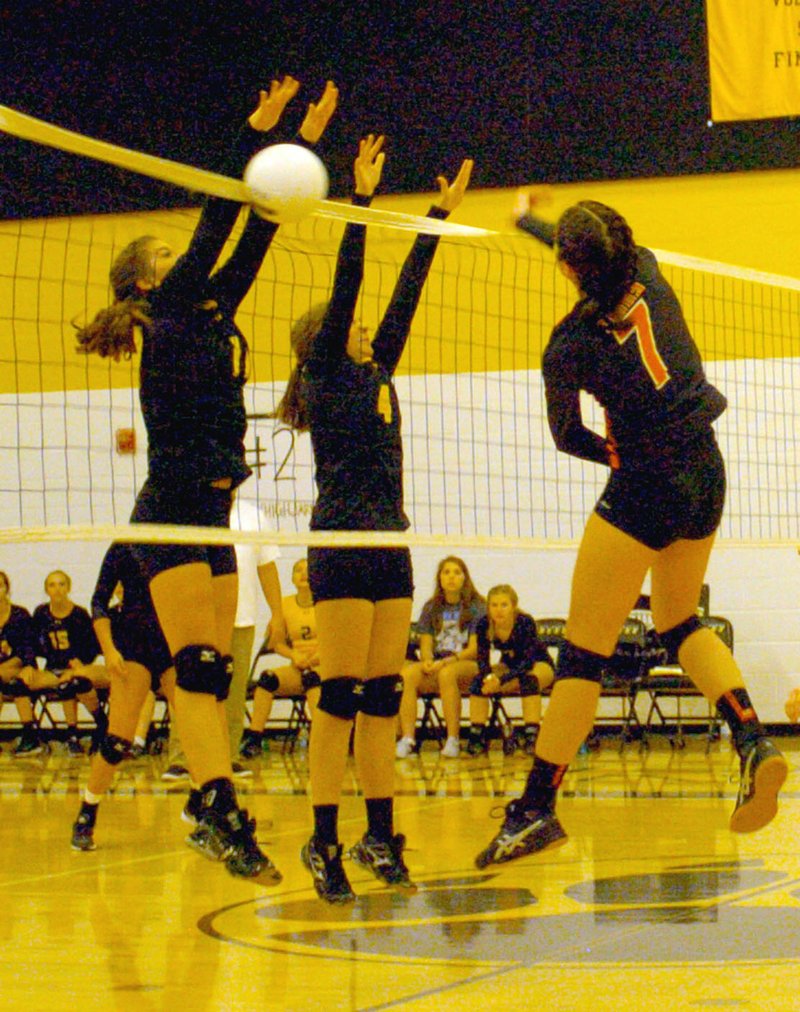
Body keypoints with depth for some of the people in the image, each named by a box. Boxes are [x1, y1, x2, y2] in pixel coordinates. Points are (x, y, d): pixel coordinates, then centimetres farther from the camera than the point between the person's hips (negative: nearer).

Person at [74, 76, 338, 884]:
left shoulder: (207, 319, 17)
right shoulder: (167, 317, -4)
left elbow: (251, 243, 15)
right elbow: (216, 231, -12)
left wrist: (304, 147, 13)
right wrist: (256, 136, -14)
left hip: (210, 515, 9)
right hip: (170, 515, -9)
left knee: (212, 672, 6)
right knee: (198, 667, -16)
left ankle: (212, 816, 7)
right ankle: (219, 811, -23)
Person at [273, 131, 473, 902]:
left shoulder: (376, 375, 19)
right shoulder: (325, 375, 0)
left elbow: (405, 294, 19)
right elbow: (347, 283, -8)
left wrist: (440, 214, 19)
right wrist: (361, 198, -12)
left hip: (390, 544, 8)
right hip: (341, 543, -8)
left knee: (383, 695, 7)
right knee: (340, 694, -9)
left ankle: (380, 836, 10)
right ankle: (324, 843, -8)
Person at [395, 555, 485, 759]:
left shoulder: (476, 607, 3)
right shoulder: (431, 607, 15)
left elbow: (475, 649, -5)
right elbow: (426, 645, 10)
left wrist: (446, 662, -19)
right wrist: (427, 661, -14)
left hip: (467, 664, -3)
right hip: (435, 665, 3)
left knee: (447, 673, -39)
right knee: (407, 673, -29)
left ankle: (453, 740, -33)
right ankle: (407, 739, -35)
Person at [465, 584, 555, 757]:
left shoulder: (525, 623, -30)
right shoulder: (484, 624, -19)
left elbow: (528, 661, -34)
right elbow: (483, 659, -16)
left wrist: (502, 679, -46)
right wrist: (489, 676, -39)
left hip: (540, 666, -4)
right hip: (509, 666, 4)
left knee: (528, 679, -36)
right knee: (479, 680, -21)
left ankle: (532, 737, -36)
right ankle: (476, 737, -15)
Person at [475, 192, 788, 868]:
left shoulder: (570, 346, -16)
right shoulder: (649, 274, -2)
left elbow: (566, 436, 0)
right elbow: (610, 254, 21)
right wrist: (527, 218, 36)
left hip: (646, 488, -7)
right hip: (707, 473, 7)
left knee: (583, 651, -2)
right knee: (679, 622, 24)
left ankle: (535, 809, 1)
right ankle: (754, 742, 3)